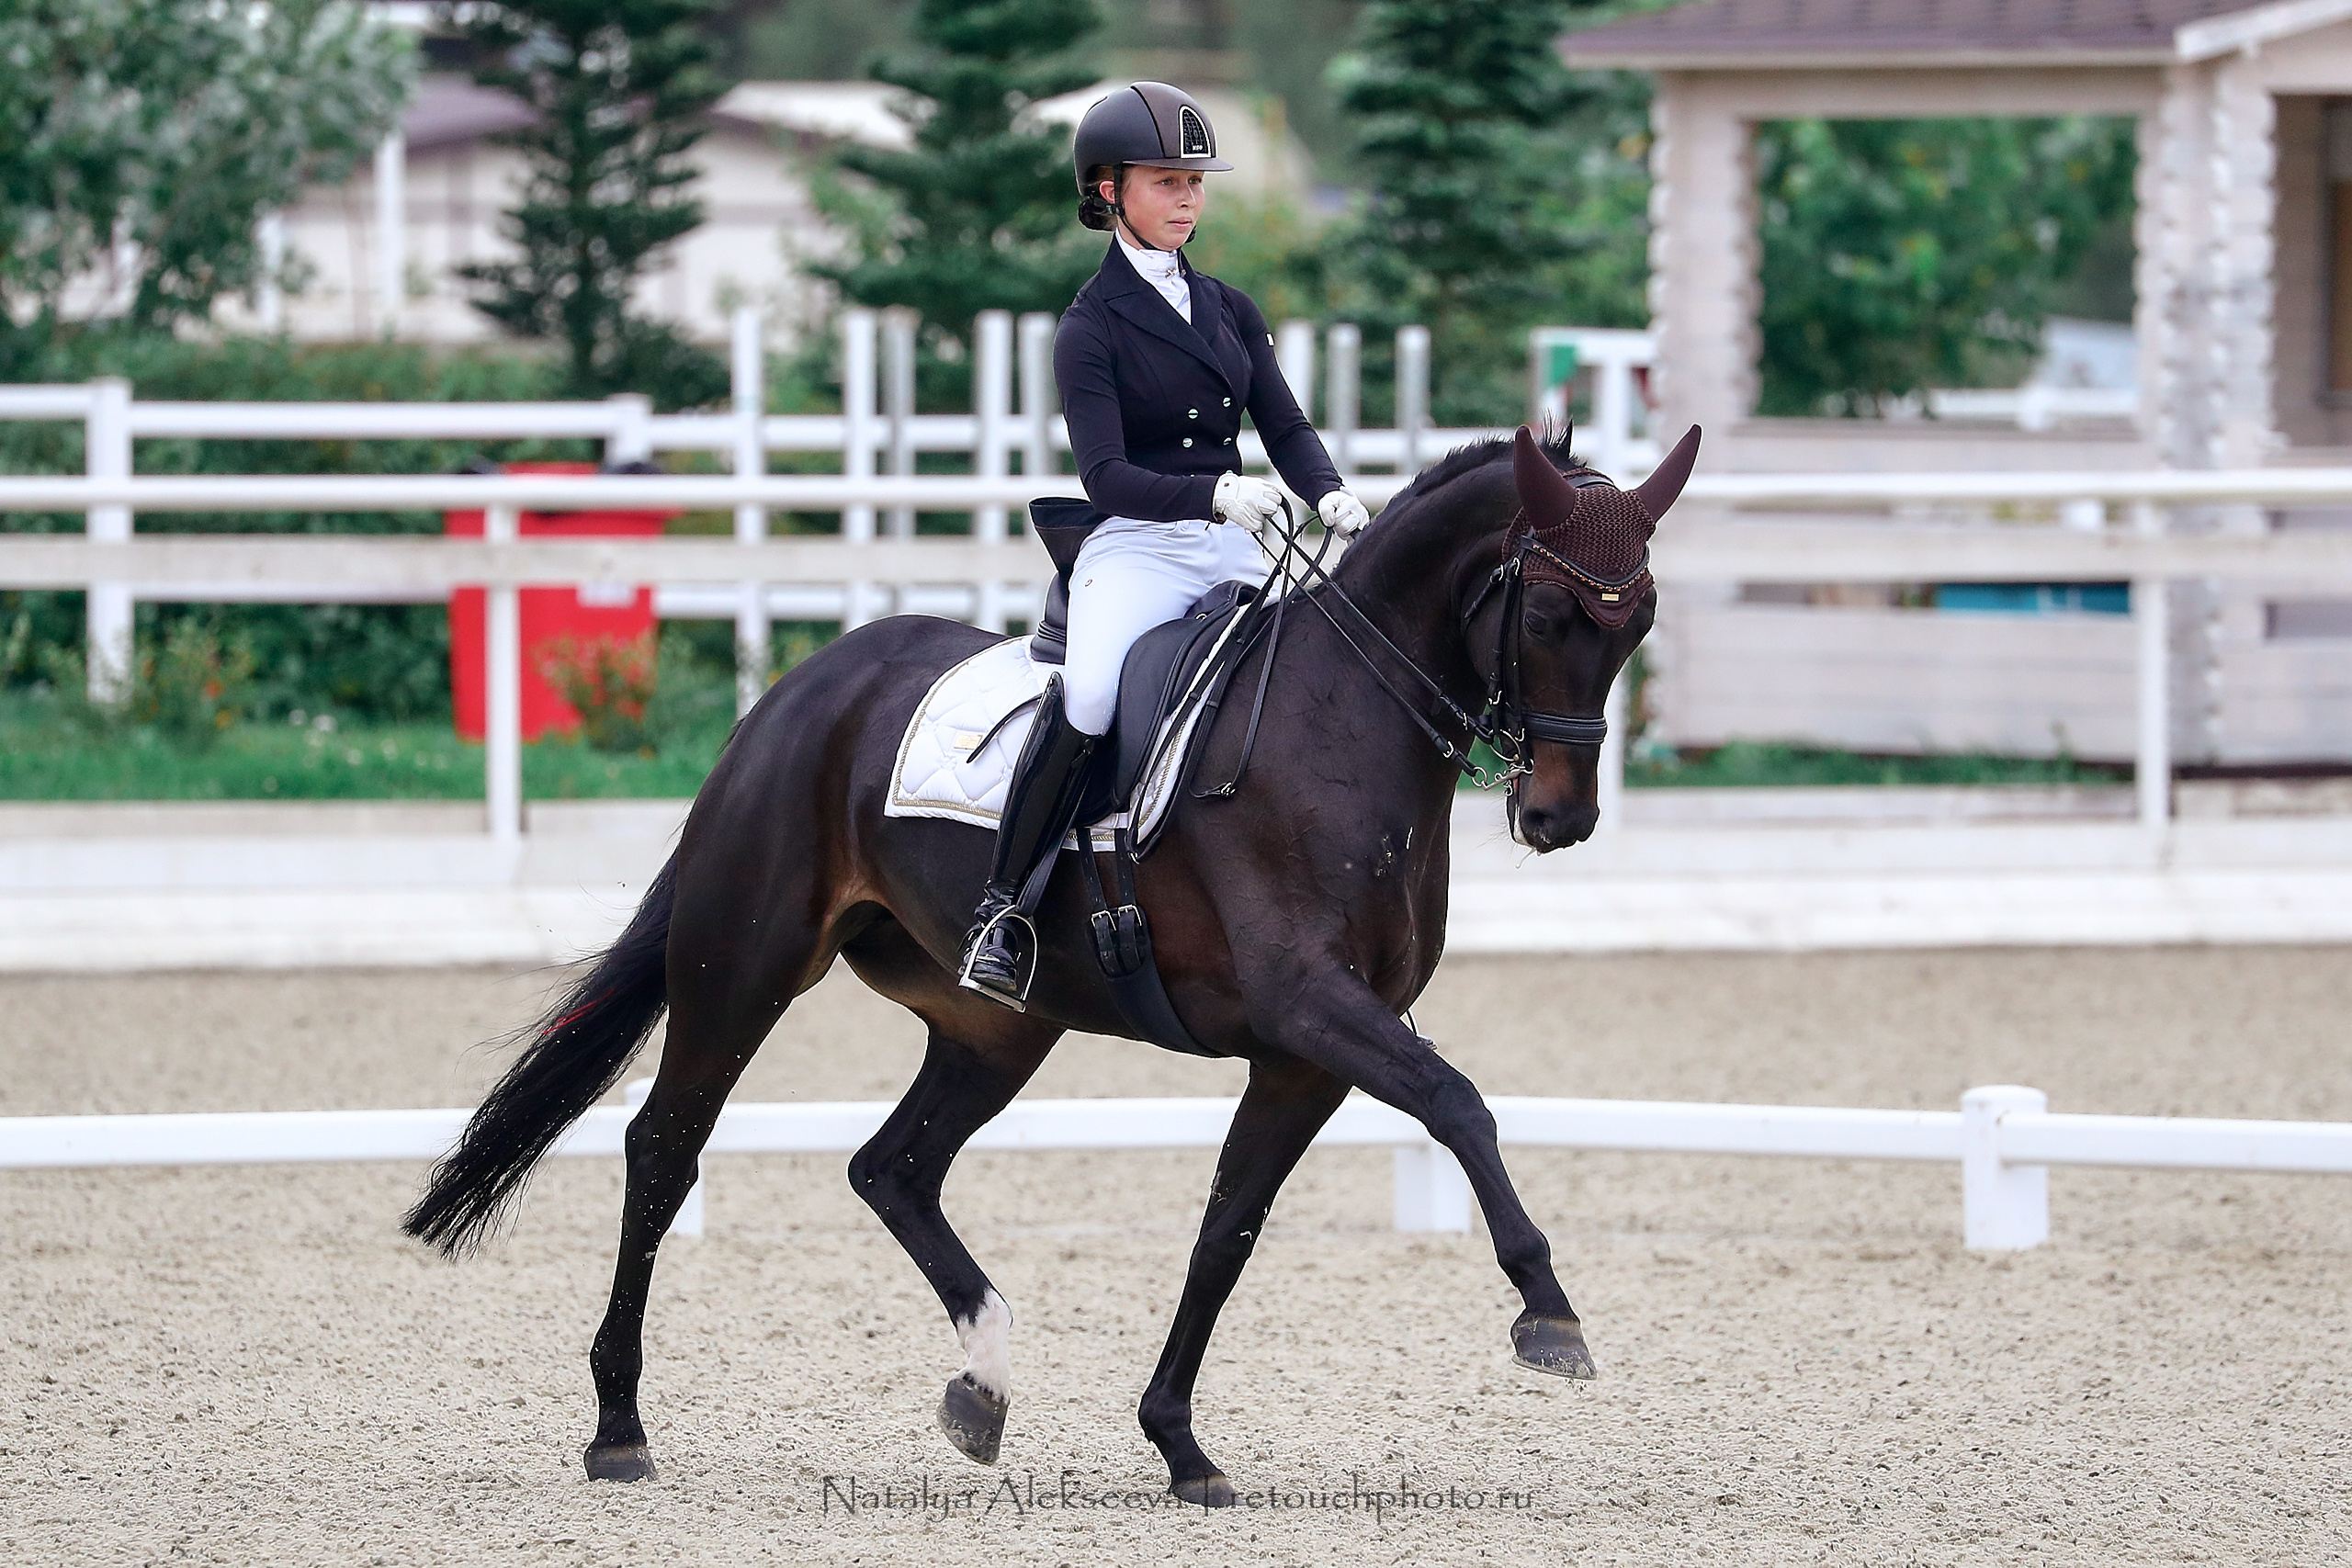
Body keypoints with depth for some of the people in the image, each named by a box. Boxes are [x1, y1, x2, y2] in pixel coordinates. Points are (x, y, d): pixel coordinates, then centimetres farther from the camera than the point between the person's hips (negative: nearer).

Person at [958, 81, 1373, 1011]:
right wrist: (1216, 494, -28)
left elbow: (1284, 428, 12)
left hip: (1235, 548, 6)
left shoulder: (1230, 311, 16)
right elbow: (1106, 476, -12)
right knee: (1089, 693, -33)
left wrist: (1331, 496, -10)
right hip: (1135, 549, -6)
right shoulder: (1091, 329, -2)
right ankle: (1005, 908, -23)